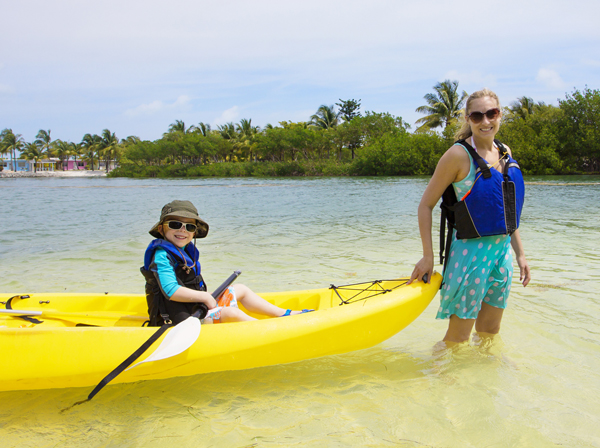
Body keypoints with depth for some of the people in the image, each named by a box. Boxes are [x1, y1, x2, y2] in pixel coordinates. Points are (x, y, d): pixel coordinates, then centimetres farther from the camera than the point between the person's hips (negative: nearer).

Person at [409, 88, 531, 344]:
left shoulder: (505, 153, 8)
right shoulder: (459, 155, -13)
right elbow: (426, 205, -11)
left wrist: (519, 253, 14)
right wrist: (428, 256, -14)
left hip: (503, 250, 7)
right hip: (471, 250, -7)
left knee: (490, 332, 19)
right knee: (458, 338, 0)